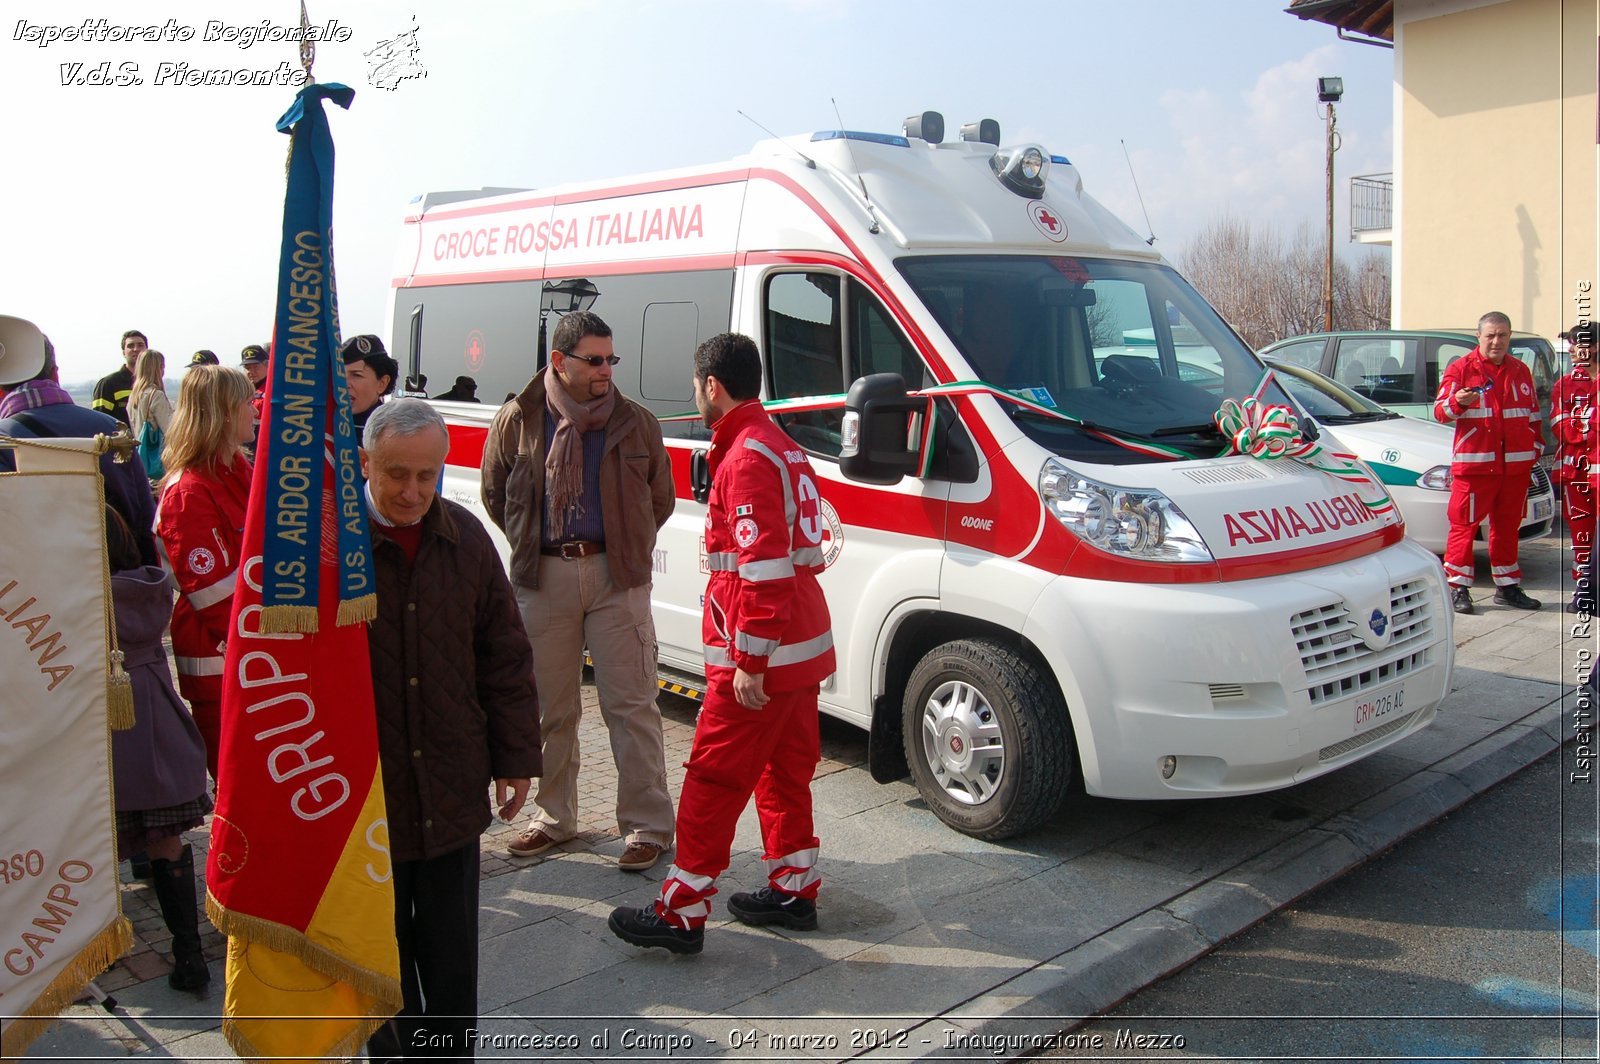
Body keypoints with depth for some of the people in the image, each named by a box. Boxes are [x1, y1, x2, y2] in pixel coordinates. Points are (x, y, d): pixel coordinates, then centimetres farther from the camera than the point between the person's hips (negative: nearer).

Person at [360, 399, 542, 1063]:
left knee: (451, 953, 14)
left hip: (452, 791, 3)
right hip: (361, 789, -3)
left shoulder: (465, 539, 2)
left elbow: (504, 655, 9)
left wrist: (515, 757, 8)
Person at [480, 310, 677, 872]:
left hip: (616, 577, -1)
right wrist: (533, 547, 12)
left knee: (630, 704, 0)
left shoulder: (636, 422, 1)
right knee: (550, 707, 12)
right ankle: (554, 816, 28)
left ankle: (646, 825, 9)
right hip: (543, 577, 2)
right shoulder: (518, 421, 1)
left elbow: (660, 499, 12)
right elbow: (495, 496, 14)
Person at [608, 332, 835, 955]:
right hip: (804, 647, 10)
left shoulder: (748, 458, -17)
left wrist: (748, 663, -22)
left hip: (759, 657, -10)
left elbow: (764, 569, -25)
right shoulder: (780, 448, 16)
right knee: (784, 771, 18)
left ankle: (681, 913, 5)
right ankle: (793, 890, 29)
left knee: (714, 780, -2)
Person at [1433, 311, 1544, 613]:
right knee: (1464, 524, -6)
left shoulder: (1520, 371, 15)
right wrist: (1457, 402, -29)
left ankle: (1508, 587, 20)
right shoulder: (1460, 369, -1)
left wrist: (1536, 447, 15)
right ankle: (1458, 588, -1)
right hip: (1474, 461, -5)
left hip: (1516, 465, 5)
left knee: (1508, 526, 12)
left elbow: (1533, 415, 24)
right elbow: (1439, 412, -9)